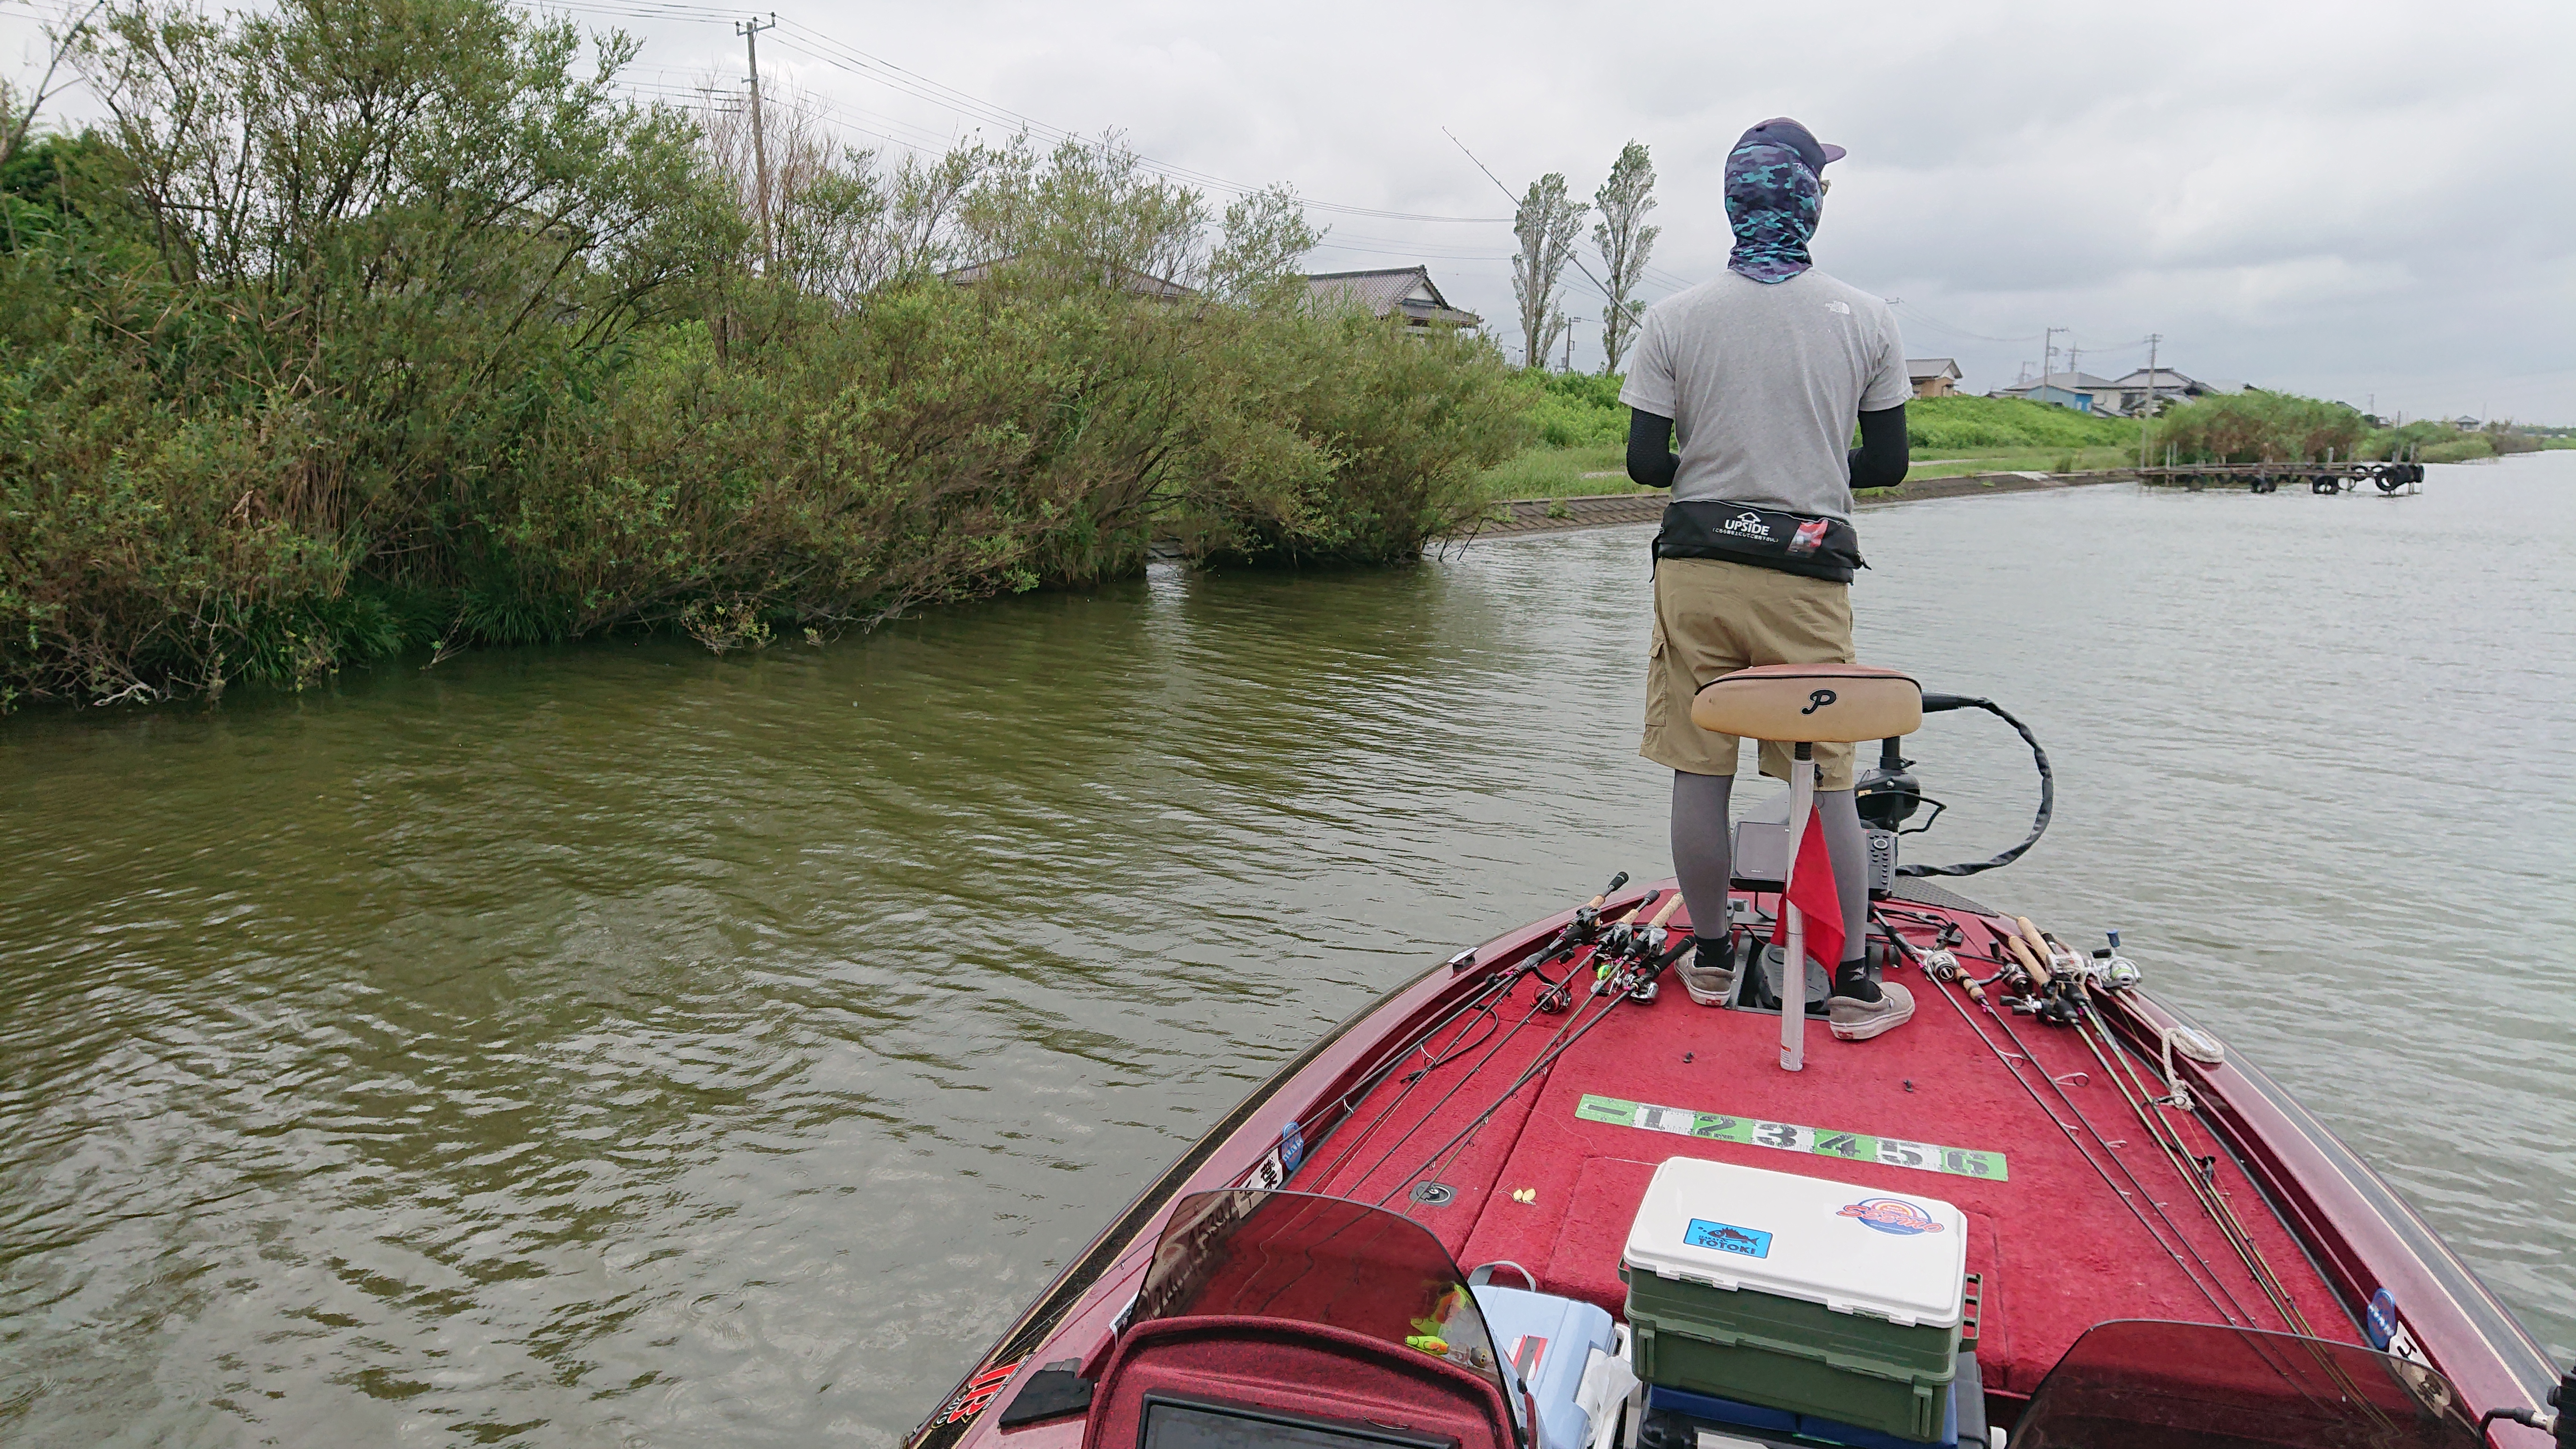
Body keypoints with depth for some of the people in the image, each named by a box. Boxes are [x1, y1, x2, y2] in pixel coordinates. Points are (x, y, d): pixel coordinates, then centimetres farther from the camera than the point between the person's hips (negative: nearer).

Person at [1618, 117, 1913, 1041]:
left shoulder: (1675, 318, -2)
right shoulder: (1867, 320, 0)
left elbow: (1645, 462, -3)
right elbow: (1887, 465, 4)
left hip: (1696, 567, 0)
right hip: (1809, 576, 0)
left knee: (1700, 771, 9)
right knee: (1827, 778, 7)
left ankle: (1710, 960, 21)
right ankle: (1853, 985, 12)